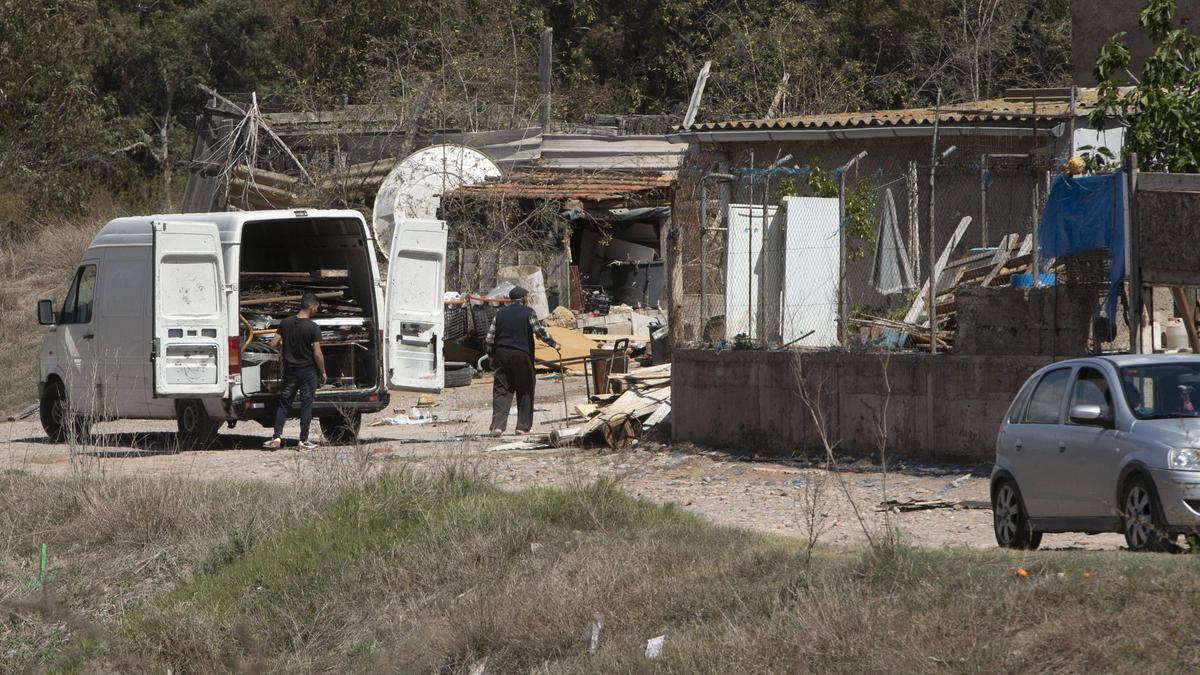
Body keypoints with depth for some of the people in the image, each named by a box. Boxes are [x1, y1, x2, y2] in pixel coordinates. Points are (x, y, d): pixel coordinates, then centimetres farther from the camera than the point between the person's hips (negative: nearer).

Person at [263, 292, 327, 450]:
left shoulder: (285, 323, -2)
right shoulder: (313, 328, -15)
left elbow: (273, 344, 0)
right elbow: (317, 354, -14)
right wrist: (323, 373, -1)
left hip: (290, 370, 4)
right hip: (308, 370, -4)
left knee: (284, 403, 11)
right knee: (306, 404, 5)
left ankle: (277, 438, 4)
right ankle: (303, 441, 7)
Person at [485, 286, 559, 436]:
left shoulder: (500, 313, 9)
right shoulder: (528, 313, -3)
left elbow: (490, 337, 7)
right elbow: (539, 331, -8)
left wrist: (491, 356, 15)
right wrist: (554, 344, 4)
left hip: (502, 354, 3)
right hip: (521, 356, -3)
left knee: (501, 391, 2)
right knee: (525, 391, 8)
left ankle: (498, 425, -10)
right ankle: (523, 426, 9)